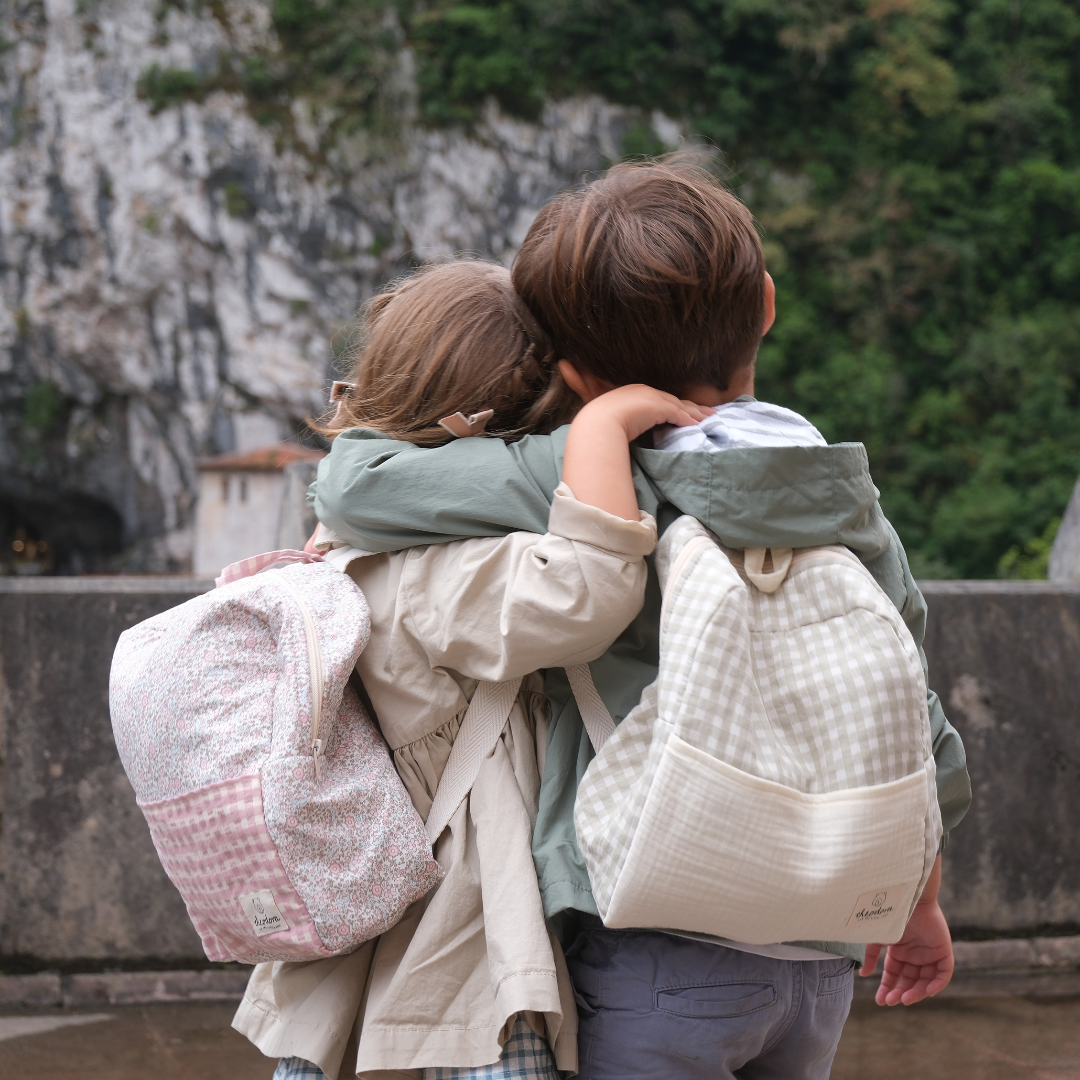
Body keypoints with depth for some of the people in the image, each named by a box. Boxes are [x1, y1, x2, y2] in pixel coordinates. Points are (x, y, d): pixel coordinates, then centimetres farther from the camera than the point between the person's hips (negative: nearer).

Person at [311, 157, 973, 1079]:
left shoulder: (589, 479, -12)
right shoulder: (857, 514, 6)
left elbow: (357, 487, -12)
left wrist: (360, 436, 12)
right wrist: (921, 907, 29)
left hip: (658, 951, -6)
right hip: (818, 962, 6)